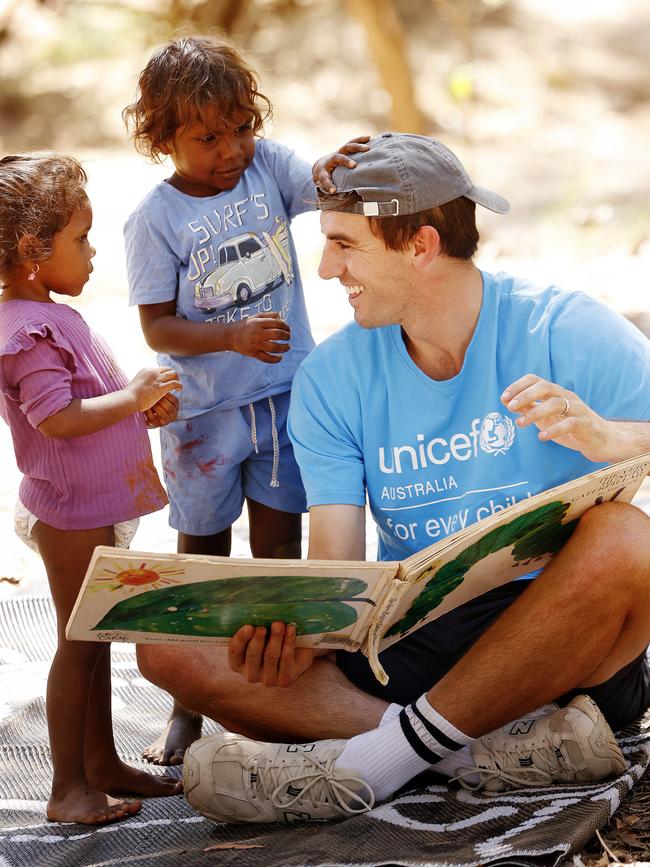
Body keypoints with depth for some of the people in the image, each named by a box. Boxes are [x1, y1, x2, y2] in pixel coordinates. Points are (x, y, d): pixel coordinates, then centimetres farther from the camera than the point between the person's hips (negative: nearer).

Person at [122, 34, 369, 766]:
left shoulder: (268, 164, -3)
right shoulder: (155, 219, -13)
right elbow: (157, 326, -15)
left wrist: (341, 169, -41)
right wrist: (236, 336, -29)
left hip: (286, 392, 3)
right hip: (203, 411, -2)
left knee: (278, 541, 10)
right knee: (202, 552, 9)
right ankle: (188, 705, 20)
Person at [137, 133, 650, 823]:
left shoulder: (564, 331, -6)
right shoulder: (331, 379, 5)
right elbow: (335, 558, -3)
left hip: (568, 637, -3)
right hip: (409, 636, 4)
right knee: (172, 645, -14)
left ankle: (370, 763, -24)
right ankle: (493, 750, -24)